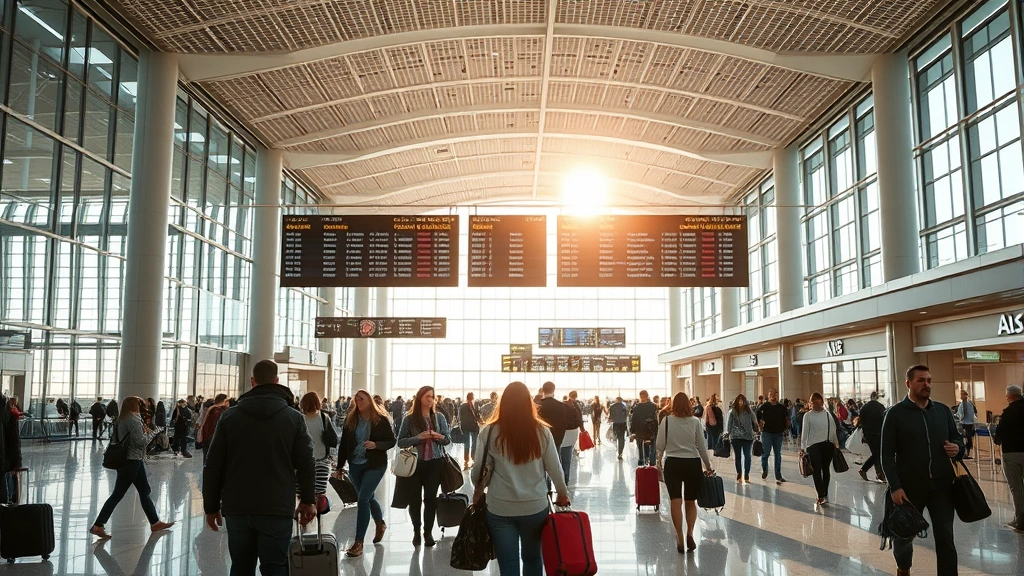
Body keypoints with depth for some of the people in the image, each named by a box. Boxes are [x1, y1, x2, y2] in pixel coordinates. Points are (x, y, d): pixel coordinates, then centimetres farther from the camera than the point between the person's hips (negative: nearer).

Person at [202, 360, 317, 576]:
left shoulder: (229, 416, 4)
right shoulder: (294, 418, 0)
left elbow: (213, 465, 5)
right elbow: (306, 463, 0)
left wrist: (211, 506, 13)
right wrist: (308, 500, 12)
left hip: (236, 508, 2)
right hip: (277, 509, -2)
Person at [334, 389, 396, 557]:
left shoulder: (381, 420, -9)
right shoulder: (350, 419, 0)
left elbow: (392, 441, -5)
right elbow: (343, 444, 4)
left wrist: (376, 445, -23)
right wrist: (339, 467, 4)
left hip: (375, 465, -4)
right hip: (355, 465, 5)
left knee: (363, 500, -11)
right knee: (368, 497, 18)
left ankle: (359, 542, -4)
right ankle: (380, 524, 45)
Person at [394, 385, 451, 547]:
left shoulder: (439, 417, 2)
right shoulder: (409, 418, -4)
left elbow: (448, 440, 6)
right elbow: (401, 442, -5)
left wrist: (440, 437, -16)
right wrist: (418, 437, -18)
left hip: (435, 463, 1)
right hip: (415, 463, -1)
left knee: (430, 498, 3)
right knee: (415, 499, 4)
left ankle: (428, 532, 14)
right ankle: (416, 532, 20)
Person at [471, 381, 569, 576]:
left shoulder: (490, 432, -8)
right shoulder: (541, 431, -5)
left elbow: (478, 469, -1)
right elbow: (554, 468, 0)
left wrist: (479, 490, 19)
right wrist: (563, 493, 18)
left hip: (500, 508, -1)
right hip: (535, 506, 2)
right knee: (532, 558, 21)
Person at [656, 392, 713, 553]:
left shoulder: (666, 420, -5)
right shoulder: (695, 421, -5)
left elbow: (660, 445, -2)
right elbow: (702, 446, -1)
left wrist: (659, 463, 17)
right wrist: (708, 466, 13)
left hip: (672, 463, -1)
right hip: (692, 463, 1)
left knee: (675, 501, 4)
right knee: (691, 501, 15)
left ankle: (680, 538, 1)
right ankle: (690, 533, -2)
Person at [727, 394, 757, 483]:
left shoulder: (749, 412, 1)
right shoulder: (732, 412, -1)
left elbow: (753, 423, 6)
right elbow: (729, 424, 2)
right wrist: (728, 435, 1)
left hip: (747, 436, 0)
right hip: (736, 437, 0)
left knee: (747, 455, 0)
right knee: (738, 456, 8)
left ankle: (746, 475, 8)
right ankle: (739, 474, 18)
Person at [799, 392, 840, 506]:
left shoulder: (828, 414, 7)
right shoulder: (808, 416, 0)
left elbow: (833, 429, 12)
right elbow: (805, 432, 0)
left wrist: (836, 443, 11)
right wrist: (802, 447, -3)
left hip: (828, 444, 3)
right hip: (813, 445, -3)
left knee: (826, 469, 10)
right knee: (817, 470, -9)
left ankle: (824, 494, 21)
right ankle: (821, 496, -11)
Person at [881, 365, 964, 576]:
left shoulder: (943, 410, 5)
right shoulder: (895, 413, -7)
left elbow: (957, 438, 17)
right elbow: (887, 454, -9)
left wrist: (958, 448, -7)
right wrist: (895, 487, -16)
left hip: (941, 486, 2)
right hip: (909, 487, -2)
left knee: (945, 538, 2)